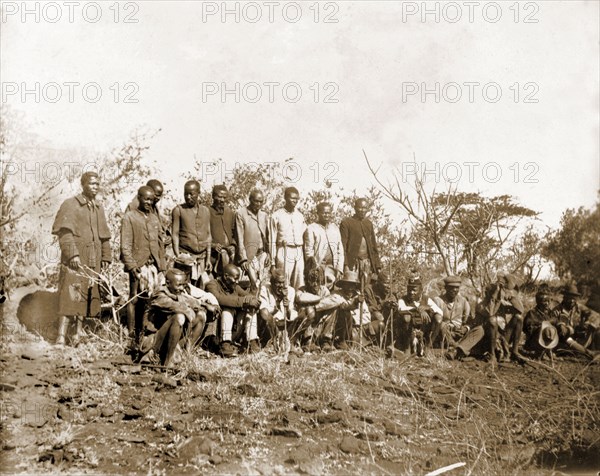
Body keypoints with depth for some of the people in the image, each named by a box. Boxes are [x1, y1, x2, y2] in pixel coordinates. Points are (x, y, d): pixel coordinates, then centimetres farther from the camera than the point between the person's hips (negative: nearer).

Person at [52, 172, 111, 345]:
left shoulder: (99, 208, 17)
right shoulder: (70, 204, -2)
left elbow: (104, 236, 21)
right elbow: (64, 232, -12)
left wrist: (105, 257, 13)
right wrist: (73, 254, -21)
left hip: (93, 261, 6)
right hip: (75, 259, -6)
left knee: (87, 295, 7)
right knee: (70, 295, -12)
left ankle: (79, 332, 15)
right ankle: (61, 336, -14)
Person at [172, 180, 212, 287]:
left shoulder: (205, 211, 11)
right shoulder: (178, 210, 1)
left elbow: (208, 236, 14)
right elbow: (175, 235, -1)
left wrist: (208, 259, 9)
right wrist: (178, 257, -8)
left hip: (202, 256, 4)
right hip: (185, 255, -3)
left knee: (201, 287, 0)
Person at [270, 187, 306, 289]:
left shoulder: (300, 216, 13)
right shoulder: (277, 215, 1)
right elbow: (273, 240, 2)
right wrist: (273, 262, -1)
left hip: (299, 253, 4)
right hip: (284, 253, -4)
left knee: (299, 286, 3)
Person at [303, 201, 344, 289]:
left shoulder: (335, 228, 15)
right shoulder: (311, 229, 1)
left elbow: (340, 250, 14)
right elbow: (308, 252, -3)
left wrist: (339, 269, 5)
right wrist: (317, 269, -10)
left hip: (332, 268, 4)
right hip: (317, 268, -4)